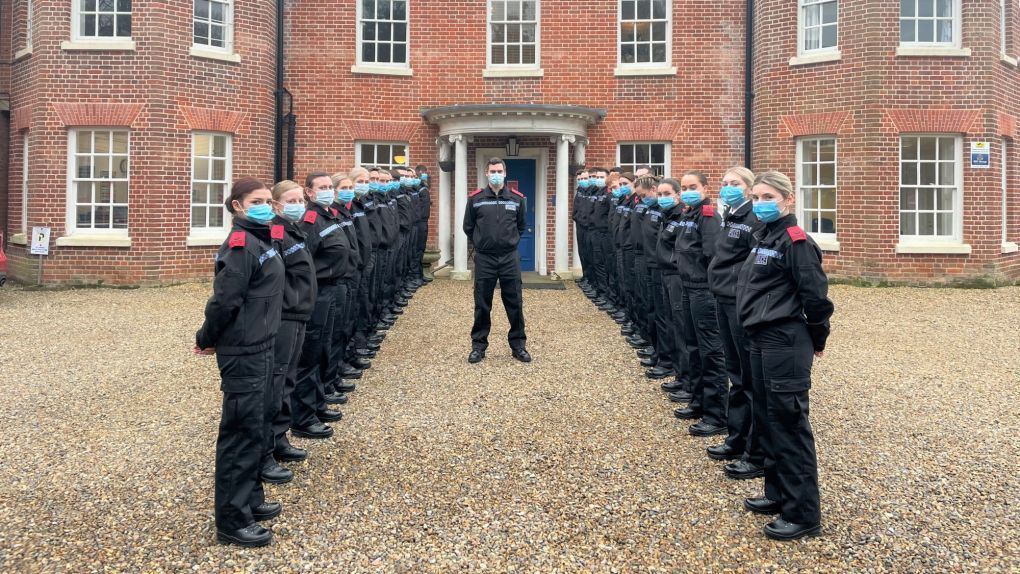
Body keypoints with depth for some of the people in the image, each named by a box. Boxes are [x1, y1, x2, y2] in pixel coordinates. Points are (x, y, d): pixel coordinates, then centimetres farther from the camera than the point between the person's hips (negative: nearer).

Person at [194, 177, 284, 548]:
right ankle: (231, 521, 8)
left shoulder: (260, 239, 11)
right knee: (240, 431, -2)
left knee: (253, 427, 18)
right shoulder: (241, 244, -18)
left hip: (259, 347, 9)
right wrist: (207, 340, -8)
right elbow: (224, 300, -22)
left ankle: (250, 499, 32)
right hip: (242, 352, -9)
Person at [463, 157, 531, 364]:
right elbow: (468, 227, 9)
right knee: (482, 305, 6)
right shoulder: (475, 198, -1)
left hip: (510, 258, 1)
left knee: (515, 304, 5)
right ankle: (479, 345, 17)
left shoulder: (517, 198, 2)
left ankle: (518, 345, 17)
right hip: (484, 258, -1)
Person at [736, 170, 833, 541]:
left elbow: (815, 294, -15)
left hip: (786, 342, -10)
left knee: (789, 422, -5)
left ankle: (803, 514, 4)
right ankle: (778, 493, 29)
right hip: (762, 339, 10)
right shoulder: (763, 236, 14)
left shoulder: (796, 242, -14)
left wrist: (817, 339, -4)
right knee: (766, 418, 16)